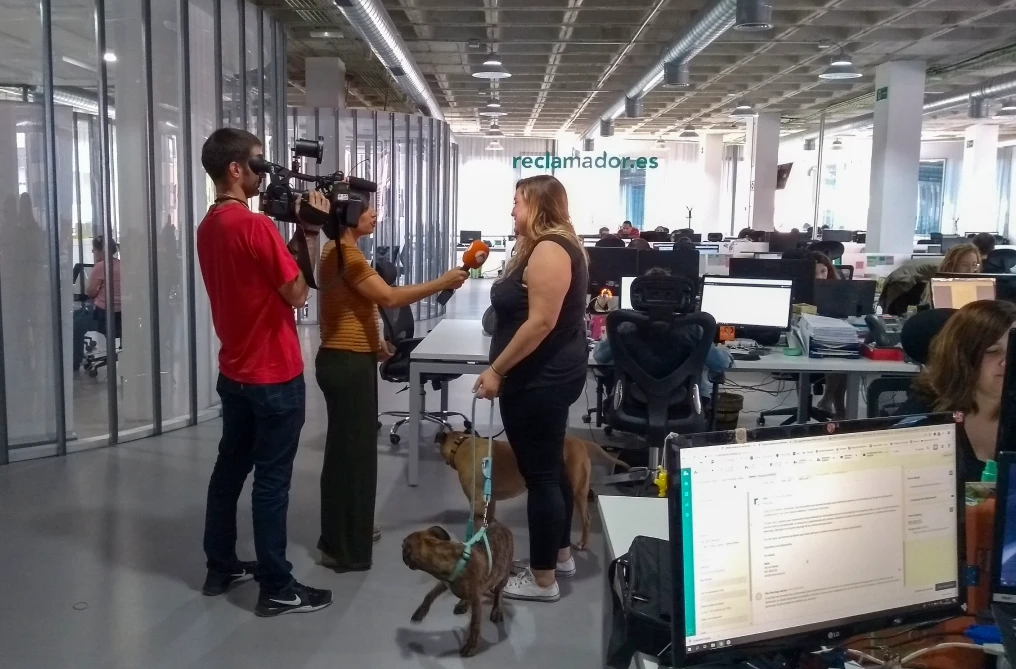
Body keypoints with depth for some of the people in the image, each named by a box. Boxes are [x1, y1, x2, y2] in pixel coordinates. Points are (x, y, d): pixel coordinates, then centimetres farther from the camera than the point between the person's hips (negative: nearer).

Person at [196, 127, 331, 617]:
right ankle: (276, 589, 8)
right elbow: (297, 293, -16)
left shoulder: (208, 227, 8)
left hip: (234, 372, 9)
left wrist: (295, 231, 7)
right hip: (274, 376, -9)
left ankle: (221, 568, 28)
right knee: (272, 481, -2)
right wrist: (311, 232, -10)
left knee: (230, 468, 16)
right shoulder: (255, 226, -20)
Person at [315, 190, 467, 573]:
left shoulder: (340, 251, 15)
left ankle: (345, 534, 29)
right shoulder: (345, 254, -18)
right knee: (352, 449, -4)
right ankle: (343, 549, 4)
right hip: (347, 363, -11)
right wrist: (442, 283, -19)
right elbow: (389, 298, -24)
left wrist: (374, 343, 16)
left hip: (349, 358, 11)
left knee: (348, 446, 17)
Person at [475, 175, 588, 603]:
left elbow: (541, 322, -26)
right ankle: (560, 554, 33)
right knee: (549, 466, 19)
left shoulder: (549, 251, -20)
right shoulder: (544, 248, 15)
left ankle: (543, 579, 9)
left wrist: (496, 370, -21)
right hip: (545, 376, 11)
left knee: (539, 472, -2)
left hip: (542, 378, -11)